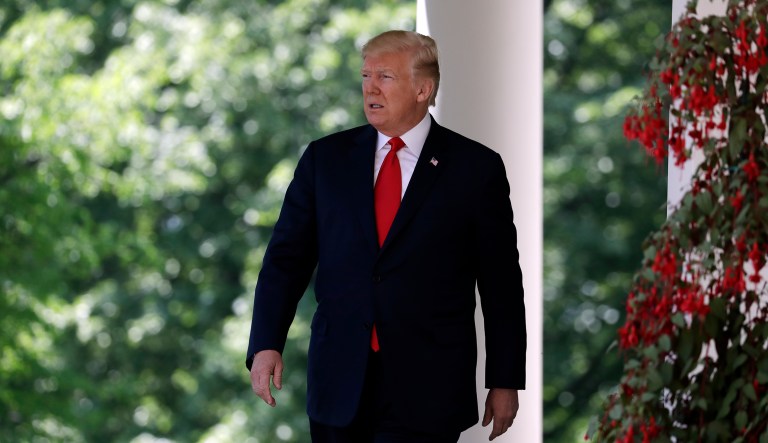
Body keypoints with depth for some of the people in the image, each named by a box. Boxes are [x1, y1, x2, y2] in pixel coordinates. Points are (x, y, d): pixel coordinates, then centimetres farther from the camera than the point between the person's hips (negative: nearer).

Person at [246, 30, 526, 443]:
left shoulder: (476, 168, 1)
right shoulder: (325, 157, 8)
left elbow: (502, 284, 3)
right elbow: (287, 258, 6)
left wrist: (505, 381, 2)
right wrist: (266, 344, -8)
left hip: (427, 391, -3)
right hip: (338, 387, 3)